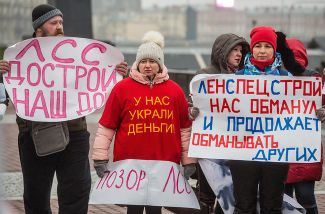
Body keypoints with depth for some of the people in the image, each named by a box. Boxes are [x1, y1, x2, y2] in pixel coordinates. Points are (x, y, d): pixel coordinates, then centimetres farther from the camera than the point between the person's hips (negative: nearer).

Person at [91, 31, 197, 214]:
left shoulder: (174, 90, 5)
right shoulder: (122, 88, -1)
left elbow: (185, 128, 10)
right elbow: (106, 127, 2)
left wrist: (188, 161, 10)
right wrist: (100, 159, -2)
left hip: (164, 166, 1)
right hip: (130, 164, -1)